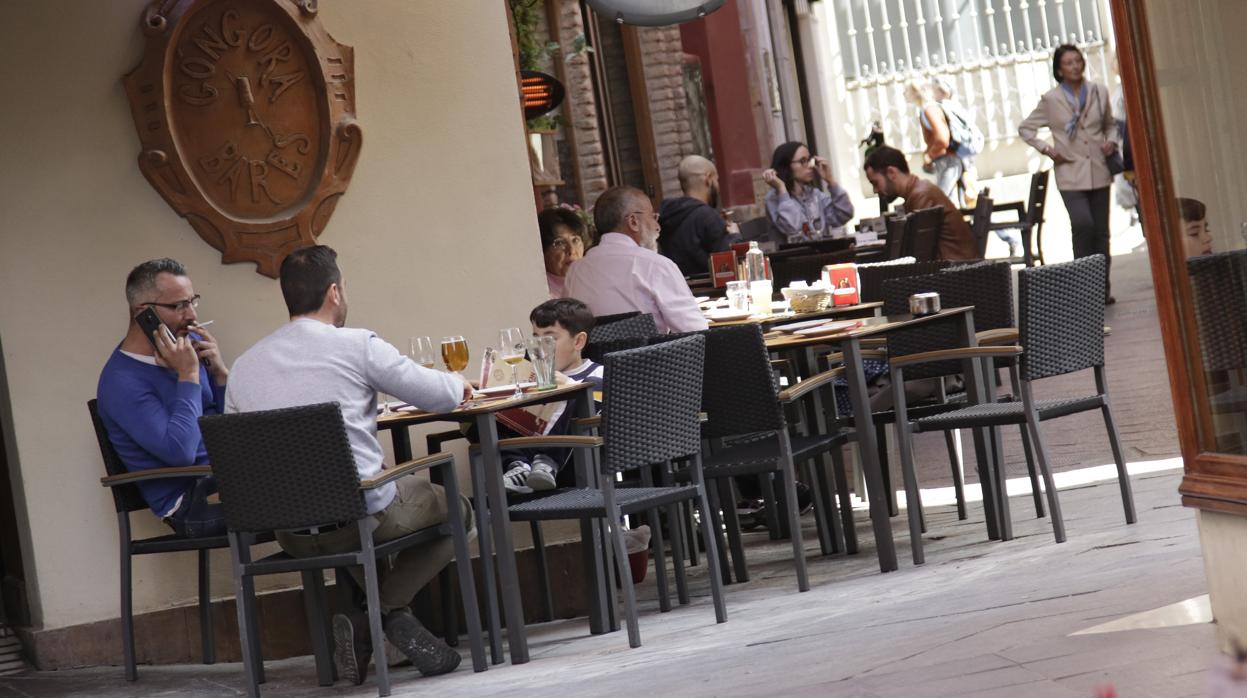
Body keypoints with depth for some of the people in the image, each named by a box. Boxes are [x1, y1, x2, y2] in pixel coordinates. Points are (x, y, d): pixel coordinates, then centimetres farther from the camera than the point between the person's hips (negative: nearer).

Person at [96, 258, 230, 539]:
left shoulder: (189, 343, 10)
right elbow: (180, 452, -25)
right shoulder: (121, 382, -13)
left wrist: (220, 372, -3)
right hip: (189, 504, -7)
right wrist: (189, 375, -18)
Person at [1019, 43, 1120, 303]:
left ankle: (1102, 288, 15)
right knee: (1083, 224, -21)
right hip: (1071, 174, -3)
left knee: (1101, 231, 6)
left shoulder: (1099, 92, 6)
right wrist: (1047, 149, -4)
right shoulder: (1051, 100, -1)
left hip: (1099, 171, 3)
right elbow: (1025, 128, 7)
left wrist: (1111, 141, 0)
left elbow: (1111, 124, 21)